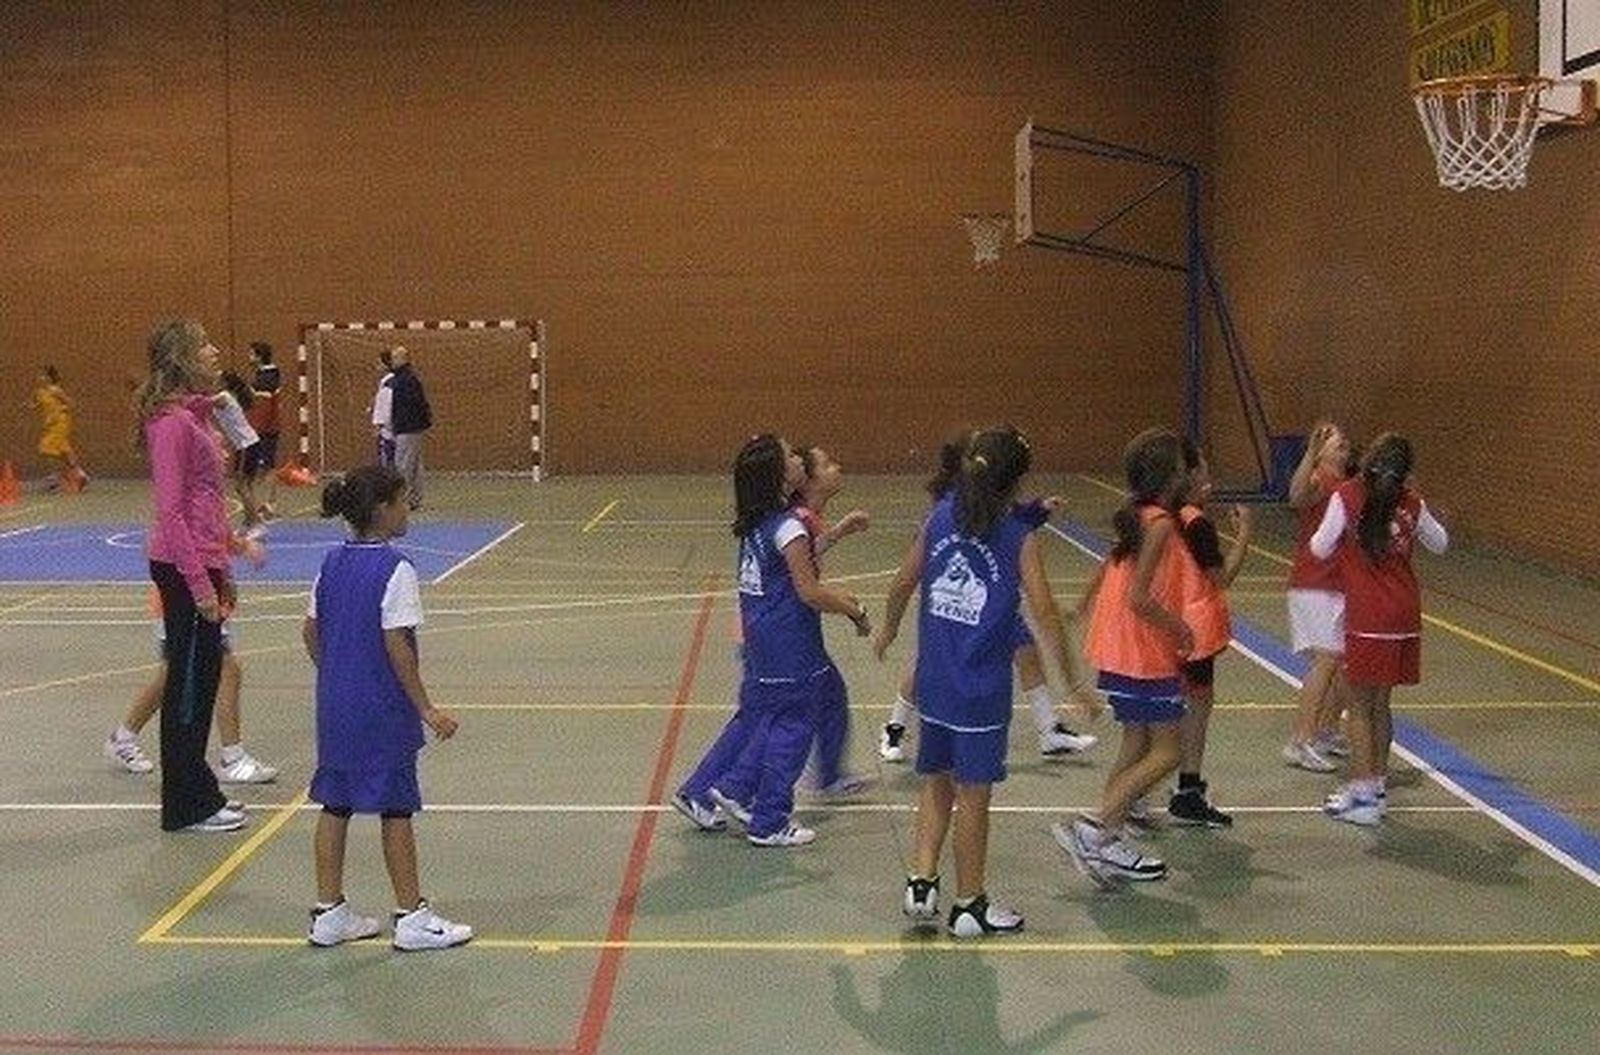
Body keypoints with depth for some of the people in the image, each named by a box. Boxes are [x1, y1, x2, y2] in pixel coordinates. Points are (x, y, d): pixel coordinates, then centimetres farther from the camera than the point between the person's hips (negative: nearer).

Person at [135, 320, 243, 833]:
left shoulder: (194, 416, 13)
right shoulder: (172, 422, -16)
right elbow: (171, 512, -20)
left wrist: (222, 570, 20)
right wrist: (200, 584, -20)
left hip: (202, 564, 10)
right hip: (184, 568, -10)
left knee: (201, 680, 15)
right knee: (189, 685, -1)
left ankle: (199, 797, 24)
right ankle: (188, 807, 9)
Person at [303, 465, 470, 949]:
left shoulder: (333, 563, 6)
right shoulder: (394, 570, -16)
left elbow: (311, 632, 11)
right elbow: (397, 647, -19)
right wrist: (426, 709, -13)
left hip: (335, 704, 7)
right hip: (382, 709, -7)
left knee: (334, 804, 13)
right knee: (395, 809, 3)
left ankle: (329, 912, 21)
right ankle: (411, 918, 12)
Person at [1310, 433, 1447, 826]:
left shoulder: (1347, 497, -10)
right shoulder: (1411, 502, 2)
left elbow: (1320, 549, -2)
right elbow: (1440, 545, 17)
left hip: (1367, 617, -4)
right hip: (1405, 613, 4)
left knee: (1360, 706, 4)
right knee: (1381, 703, 16)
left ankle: (1362, 796, 4)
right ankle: (1377, 785, 25)